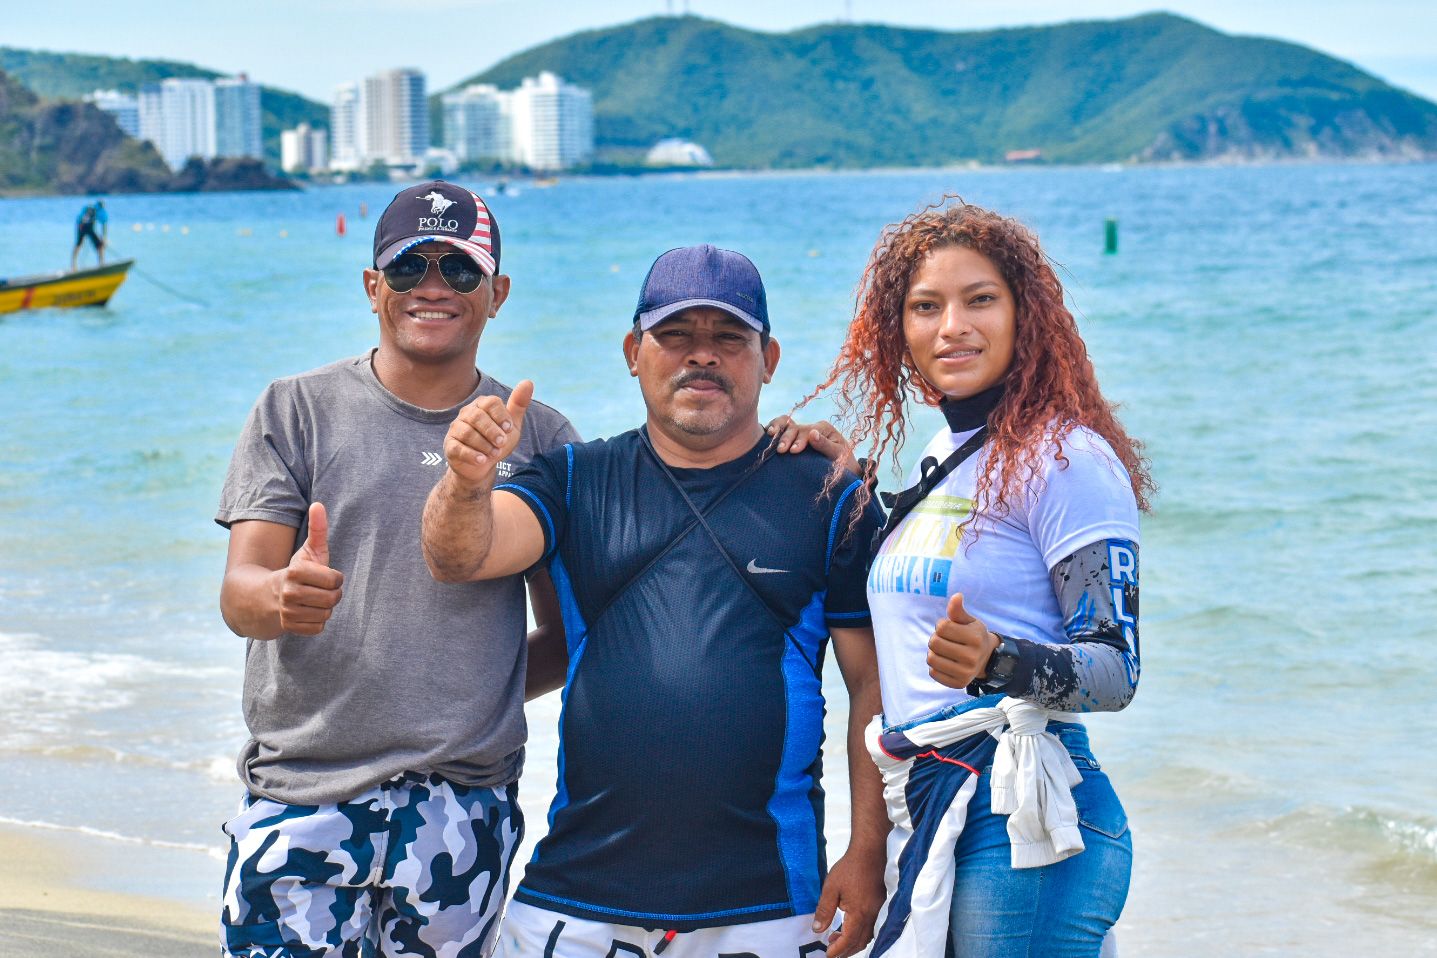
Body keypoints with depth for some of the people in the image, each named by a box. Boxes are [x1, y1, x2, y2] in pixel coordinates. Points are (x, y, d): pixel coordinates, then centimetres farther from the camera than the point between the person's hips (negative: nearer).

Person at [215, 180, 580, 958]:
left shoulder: (539, 437, 7)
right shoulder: (297, 411, 3)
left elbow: (567, 628, 12)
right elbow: (238, 595, -6)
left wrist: (470, 700, -1)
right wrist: (281, 596, -27)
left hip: (464, 806, 1)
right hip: (301, 798, -1)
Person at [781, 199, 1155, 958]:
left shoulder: (1066, 458, -10)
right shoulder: (941, 455, 14)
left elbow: (1115, 668, -14)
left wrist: (999, 661, -32)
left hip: (1021, 828, -8)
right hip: (923, 816, 8)